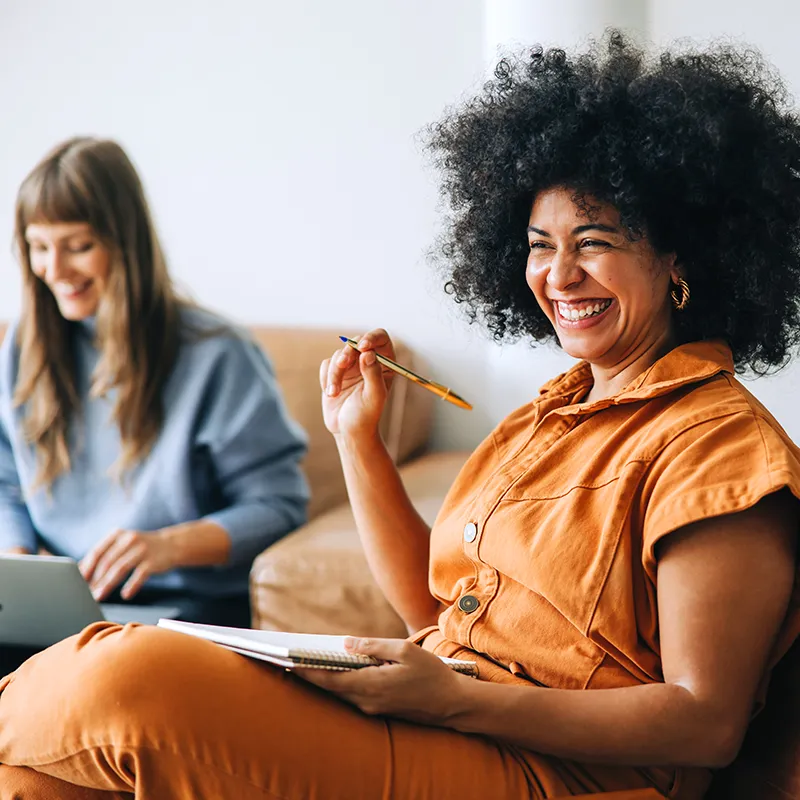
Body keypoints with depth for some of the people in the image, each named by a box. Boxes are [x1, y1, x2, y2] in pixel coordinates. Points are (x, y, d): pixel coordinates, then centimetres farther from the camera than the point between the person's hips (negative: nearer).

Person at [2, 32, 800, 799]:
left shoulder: (717, 440, -7)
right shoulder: (551, 412, 19)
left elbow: (705, 724, -13)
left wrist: (455, 698, -20)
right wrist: (357, 436, 11)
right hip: (427, 725, 7)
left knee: (134, 676, -24)